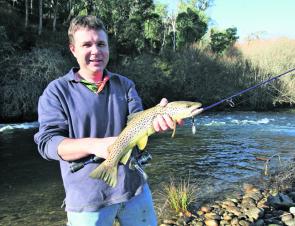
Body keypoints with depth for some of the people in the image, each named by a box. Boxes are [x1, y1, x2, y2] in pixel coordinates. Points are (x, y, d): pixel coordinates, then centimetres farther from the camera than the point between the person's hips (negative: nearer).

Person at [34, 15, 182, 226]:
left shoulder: (125, 84, 5)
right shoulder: (57, 91, -6)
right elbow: (47, 142, -12)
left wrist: (155, 119, -30)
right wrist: (94, 145, -29)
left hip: (134, 187, 4)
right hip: (87, 197, -3)